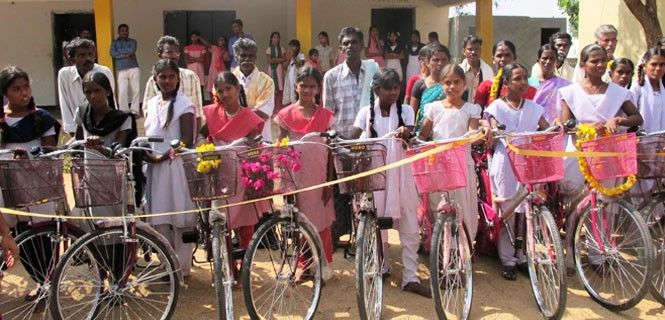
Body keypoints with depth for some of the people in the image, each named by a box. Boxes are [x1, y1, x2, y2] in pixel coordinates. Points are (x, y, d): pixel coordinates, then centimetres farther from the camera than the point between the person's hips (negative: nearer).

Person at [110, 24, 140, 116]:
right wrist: (126, 54, -7)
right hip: (121, 70, -1)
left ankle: (135, 110, 6)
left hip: (134, 68, 1)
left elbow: (132, 51, -6)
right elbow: (113, 53, -3)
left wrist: (120, 51, 0)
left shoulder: (132, 41, 14)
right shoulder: (114, 42, 14)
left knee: (136, 90, -2)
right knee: (122, 91, -11)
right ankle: (124, 111, -3)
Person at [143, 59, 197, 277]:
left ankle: (182, 267, 12)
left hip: (176, 167, -6)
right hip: (154, 168, 6)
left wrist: (162, 157, -17)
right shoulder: (151, 104, 14)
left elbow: (187, 142, -12)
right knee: (159, 219, 11)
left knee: (180, 219, 1)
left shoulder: (184, 105, -6)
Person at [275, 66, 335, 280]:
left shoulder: (325, 115, 2)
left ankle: (324, 263, 23)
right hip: (296, 177, 0)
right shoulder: (287, 114, 1)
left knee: (322, 221, 6)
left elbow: (329, 151, 2)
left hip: (319, 176, 0)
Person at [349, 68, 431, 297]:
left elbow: (409, 142, -8)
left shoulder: (405, 111, 4)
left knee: (409, 226, -1)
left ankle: (410, 277, 6)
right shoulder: (366, 112, 3)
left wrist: (405, 134, -32)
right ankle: (382, 266, 30)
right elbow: (354, 140, -3)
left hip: (400, 172, 0)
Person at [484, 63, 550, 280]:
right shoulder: (497, 107, 3)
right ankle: (507, 260, 11)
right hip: (505, 163, -3)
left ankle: (522, 256, 19)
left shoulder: (533, 108, 12)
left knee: (527, 212, 4)